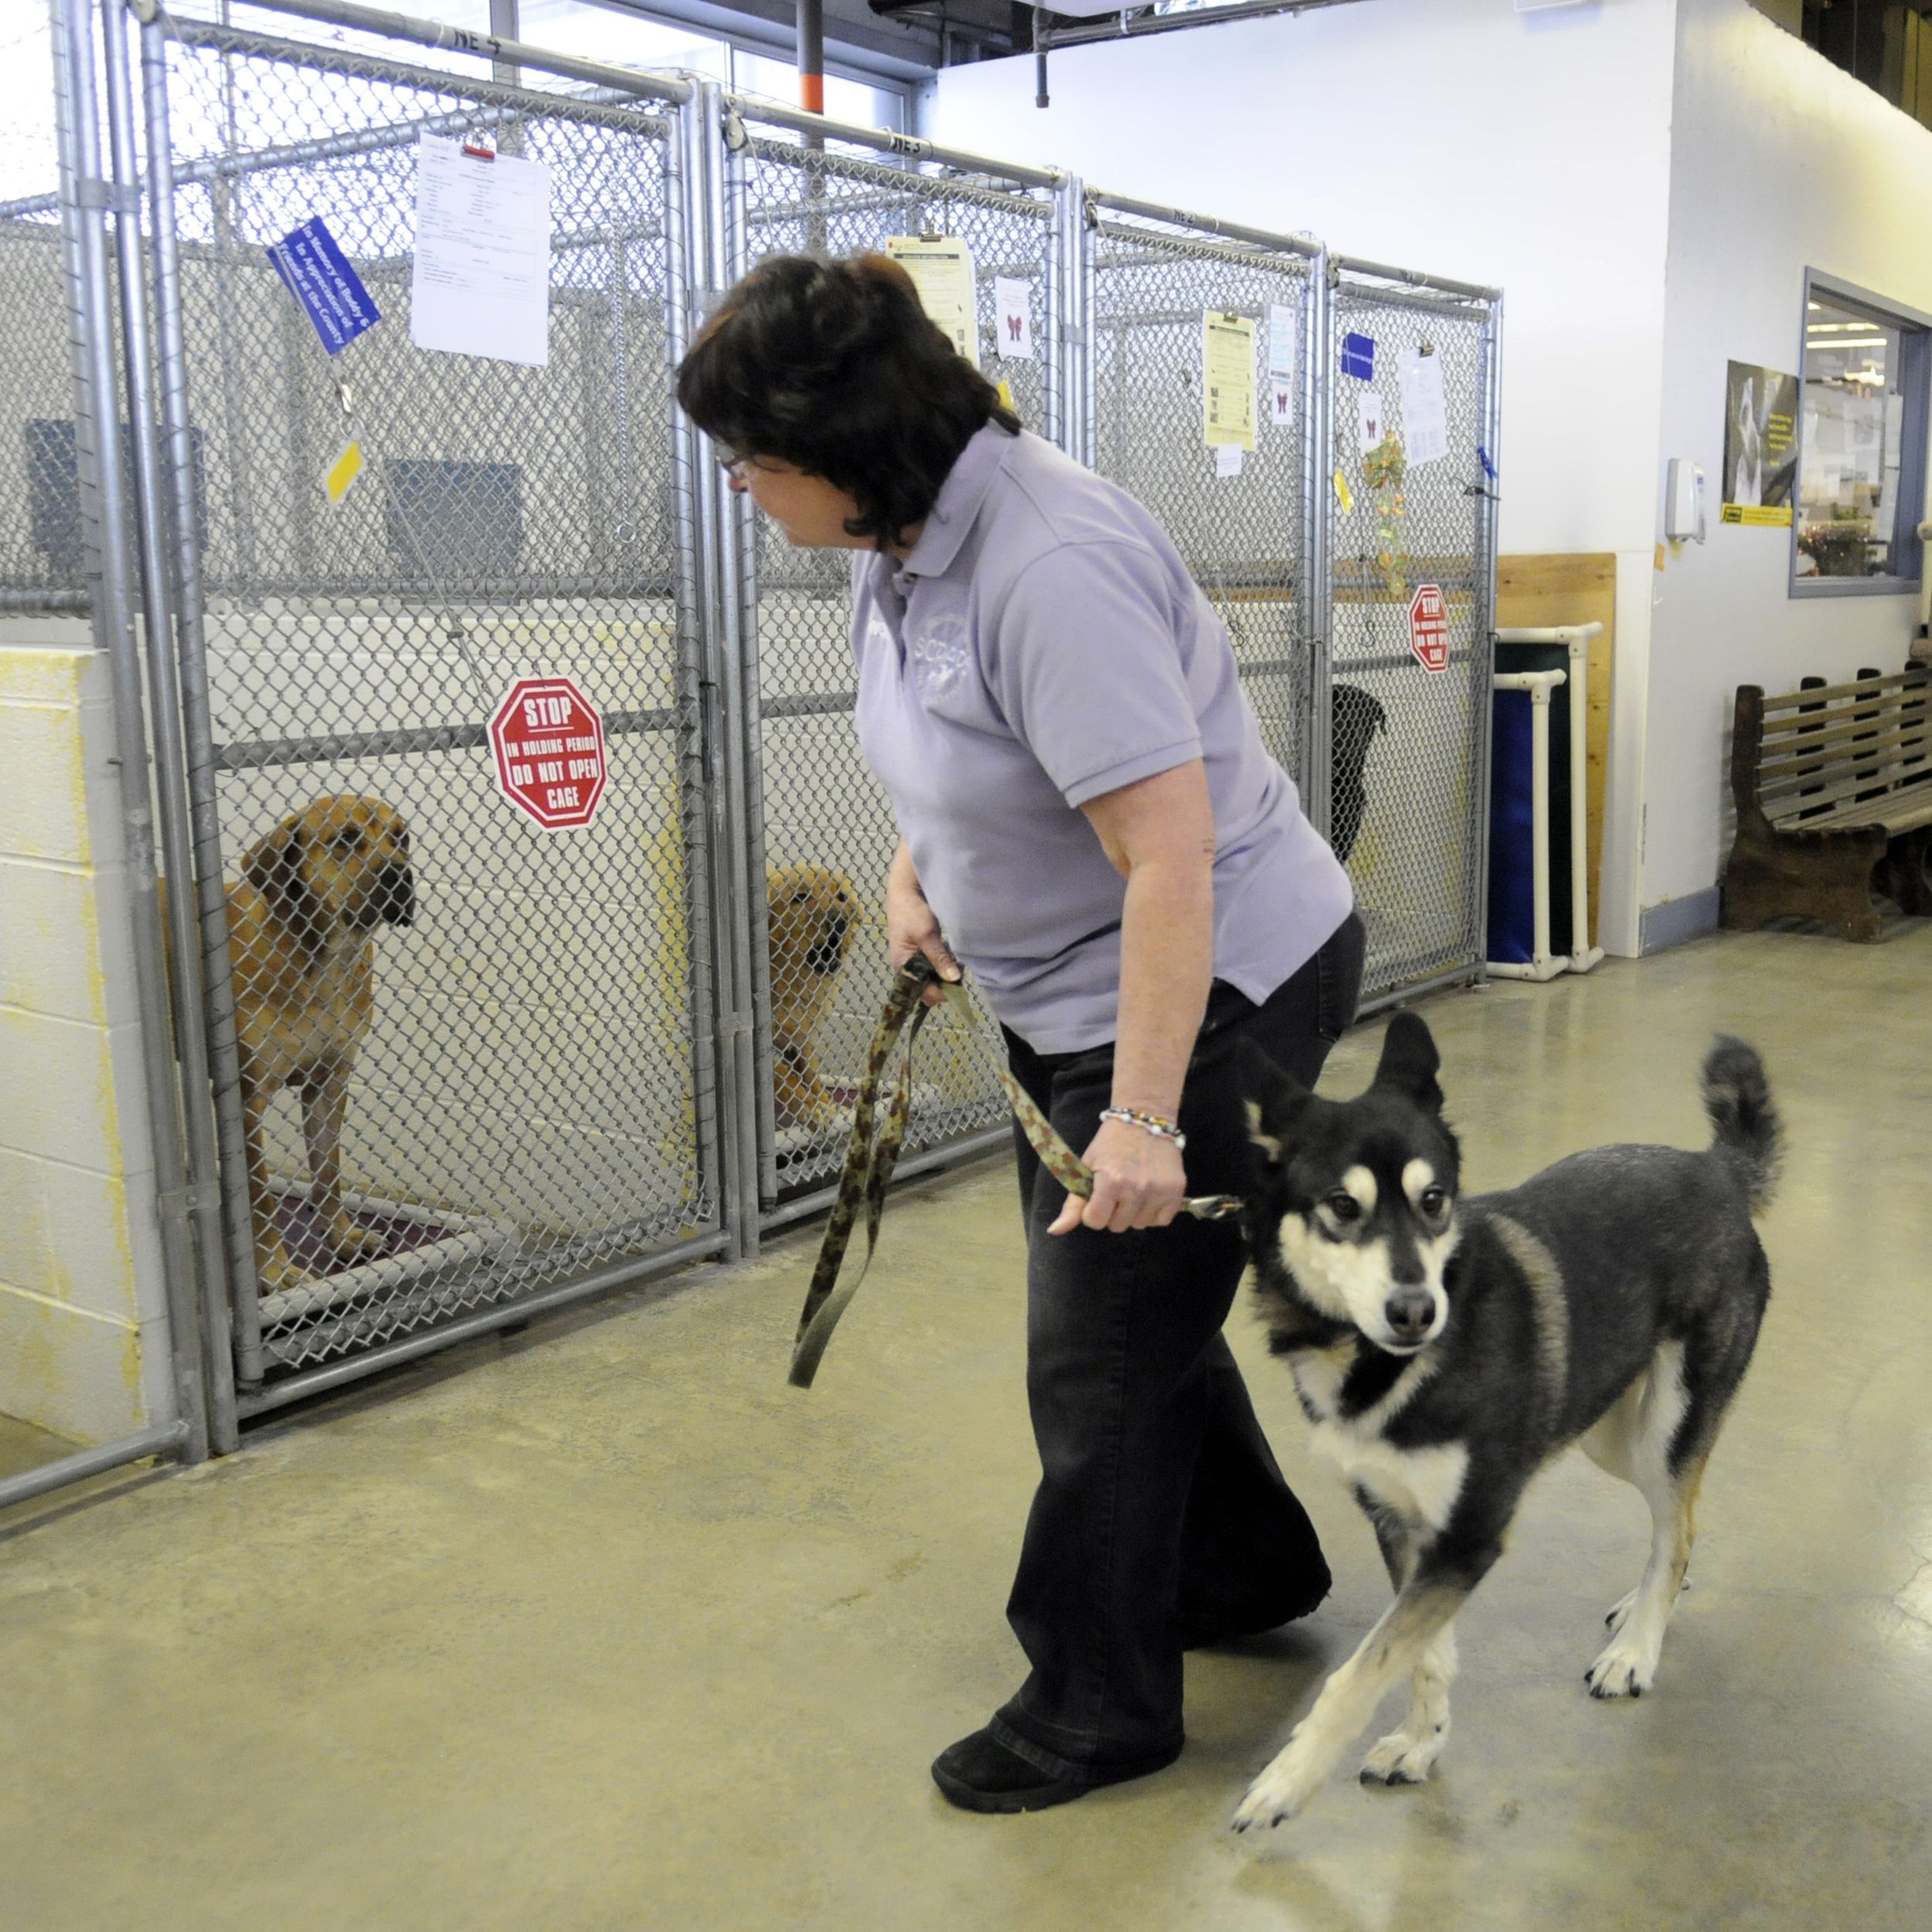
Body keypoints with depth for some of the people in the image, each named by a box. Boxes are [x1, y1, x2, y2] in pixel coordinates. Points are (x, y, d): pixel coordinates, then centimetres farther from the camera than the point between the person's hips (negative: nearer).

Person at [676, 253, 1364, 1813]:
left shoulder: (1052, 567, -30)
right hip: (1075, 989, 10)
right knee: (1132, 1299, 21)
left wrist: (1143, 1116, -31)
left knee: (1103, 1348, 0)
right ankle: (1250, 1569, 43)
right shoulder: (898, 537, 1)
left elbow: (1170, 857, -32)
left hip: (1216, 984, -10)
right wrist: (915, 867, 3)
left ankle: (1099, 1708, 20)